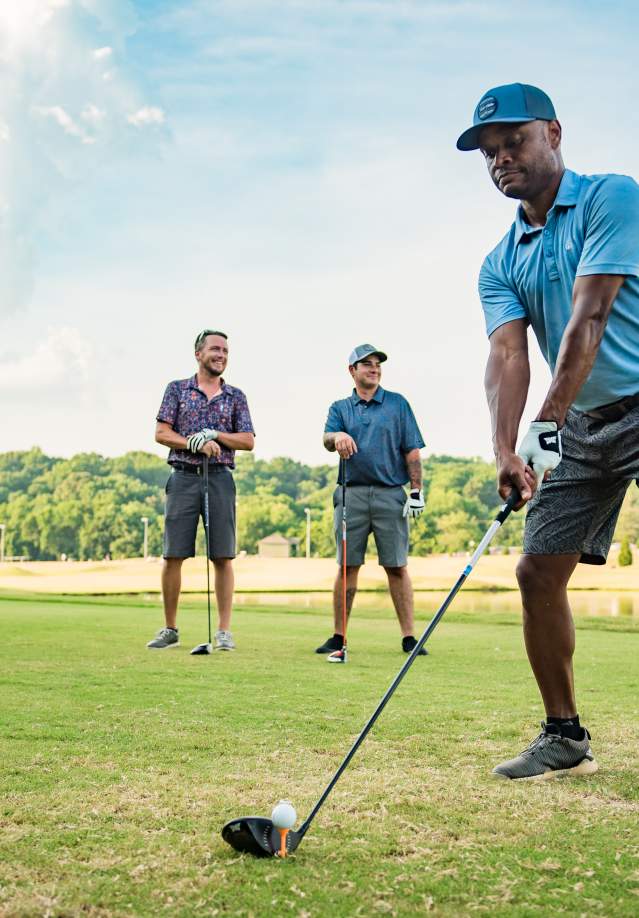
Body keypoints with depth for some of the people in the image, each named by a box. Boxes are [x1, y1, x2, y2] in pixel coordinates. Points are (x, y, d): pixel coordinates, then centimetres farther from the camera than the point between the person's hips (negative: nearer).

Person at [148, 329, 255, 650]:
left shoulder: (235, 396, 12)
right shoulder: (177, 389, 9)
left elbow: (248, 440, 6)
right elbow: (161, 433, 1)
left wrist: (214, 434, -9)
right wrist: (197, 444, -13)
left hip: (220, 479, 1)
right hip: (183, 478, -1)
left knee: (222, 557, -3)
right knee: (173, 556, -1)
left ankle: (224, 631, 2)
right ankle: (170, 629, 9)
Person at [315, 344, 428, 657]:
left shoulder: (398, 404, 10)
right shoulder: (340, 407, 14)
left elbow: (412, 451, 6)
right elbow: (327, 440, -4)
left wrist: (417, 491, -3)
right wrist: (337, 436, -28)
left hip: (390, 494, -1)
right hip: (351, 494, 1)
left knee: (397, 567, -2)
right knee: (347, 567, 3)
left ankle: (408, 637, 1)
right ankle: (338, 636, 8)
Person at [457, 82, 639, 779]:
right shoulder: (500, 264, 9)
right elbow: (507, 354, -6)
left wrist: (546, 422, -29)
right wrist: (504, 449, -23)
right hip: (581, 426, 7)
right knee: (538, 569, 2)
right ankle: (564, 735, 15)